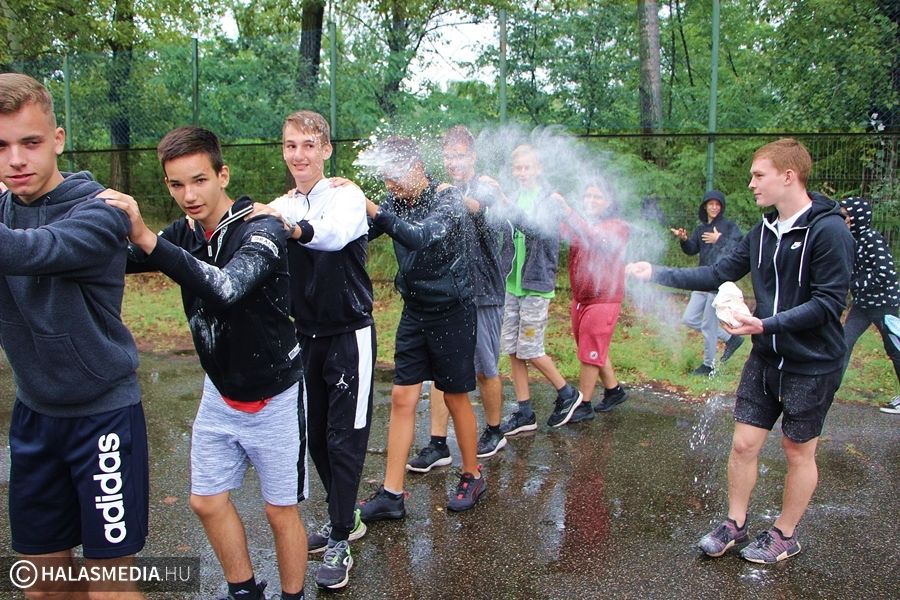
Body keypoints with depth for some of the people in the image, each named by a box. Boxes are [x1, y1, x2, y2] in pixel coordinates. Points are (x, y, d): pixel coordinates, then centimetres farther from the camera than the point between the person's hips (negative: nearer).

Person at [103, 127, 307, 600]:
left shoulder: (262, 229, -22)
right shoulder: (183, 234, -2)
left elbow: (226, 288, -39)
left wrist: (147, 238, -44)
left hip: (273, 397, -6)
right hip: (219, 392, 6)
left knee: (280, 511, 7)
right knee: (207, 502, 15)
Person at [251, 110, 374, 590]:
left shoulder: (346, 196, -10)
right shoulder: (279, 209, 6)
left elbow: (334, 234, -32)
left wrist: (292, 226, -50)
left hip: (348, 334, -6)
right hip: (303, 335, 6)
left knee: (344, 437, -1)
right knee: (315, 436, 14)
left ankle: (340, 541, 11)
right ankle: (345, 519, 32)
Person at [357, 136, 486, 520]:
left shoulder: (448, 200, -16)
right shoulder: (395, 201, 2)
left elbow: (419, 237, -34)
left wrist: (368, 208, -39)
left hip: (451, 311, -5)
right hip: (415, 311, 5)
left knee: (455, 398, 6)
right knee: (402, 397, 3)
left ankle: (472, 477, 28)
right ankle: (391, 495, 10)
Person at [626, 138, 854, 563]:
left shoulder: (829, 231, -18)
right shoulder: (763, 231, 4)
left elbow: (829, 303, -20)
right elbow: (718, 274, 3)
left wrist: (766, 324, -30)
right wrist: (657, 274, -5)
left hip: (812, 366, -6)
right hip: (765, 359, 6)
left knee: (799, 452, 11)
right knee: (744, 443, 9)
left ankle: (785, 535, 29)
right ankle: (734, 524, 28)